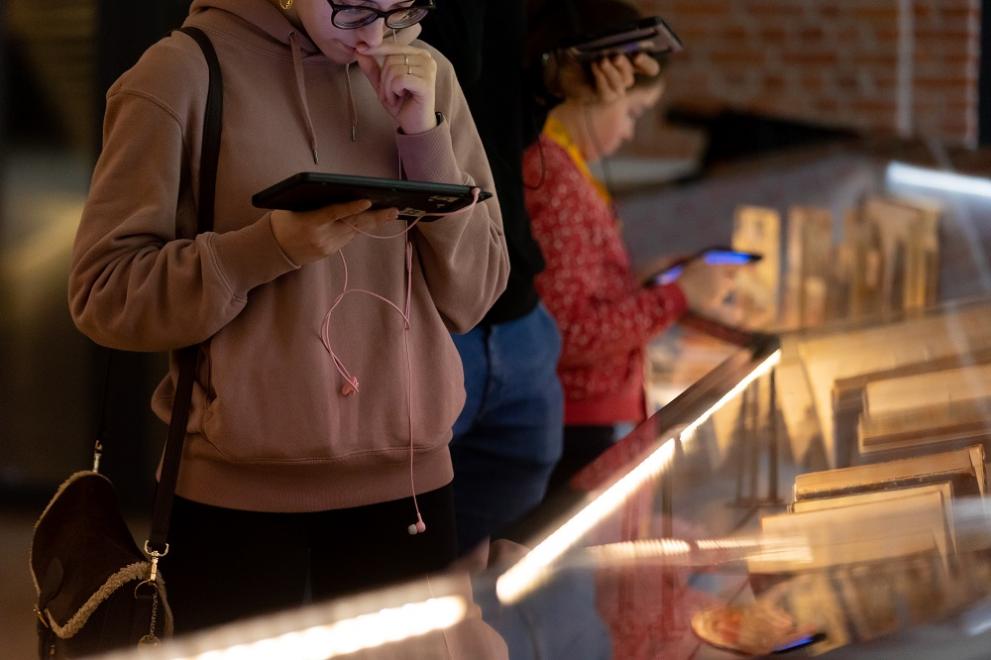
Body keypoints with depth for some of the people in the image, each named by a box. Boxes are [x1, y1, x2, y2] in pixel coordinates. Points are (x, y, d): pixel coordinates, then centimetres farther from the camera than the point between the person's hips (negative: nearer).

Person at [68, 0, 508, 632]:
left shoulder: (426, 76, 6)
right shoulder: (185, 73, -6)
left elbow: (470, 297, 3)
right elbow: (103, 293, -8)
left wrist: (424, 135, -9)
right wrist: (273, 245, -21)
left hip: (407, 481, 3)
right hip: (239, 493, -3)